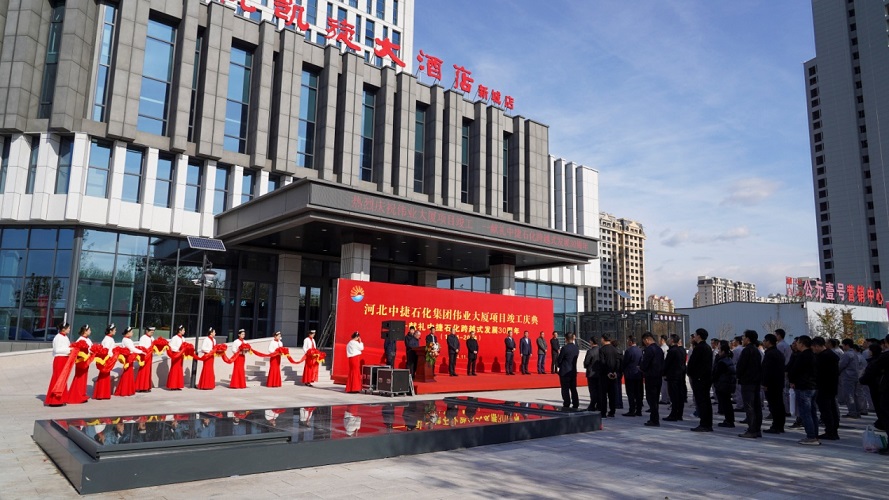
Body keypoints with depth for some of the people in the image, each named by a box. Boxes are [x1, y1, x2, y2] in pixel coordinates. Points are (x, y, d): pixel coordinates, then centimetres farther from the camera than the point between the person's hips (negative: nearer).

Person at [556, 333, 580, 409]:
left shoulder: (564, 348, -17)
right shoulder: (576, 348, 4)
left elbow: (559, 360, -11)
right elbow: (575, 359, 9)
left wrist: (558, 365, 10)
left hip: (565, 372, -6)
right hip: (574, 371, 6)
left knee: (565, 389, 2)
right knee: (573, 388, 12)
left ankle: (566, 404, 4)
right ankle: (575, 404, 14)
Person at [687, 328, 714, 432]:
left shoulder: (698, 348, -16)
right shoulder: (708, 348, 12)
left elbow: (691, 362, -14)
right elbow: (710, 363, 17)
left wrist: (690, 375, -1)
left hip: (699, 378, -9)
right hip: (707, 377, 9)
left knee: (700, 401, -6)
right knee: (706, 401, 12)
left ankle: (703, 425, -6)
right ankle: (708, 425, 16)